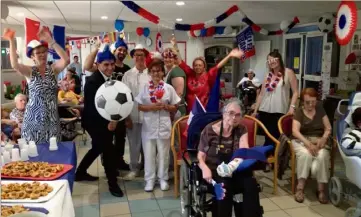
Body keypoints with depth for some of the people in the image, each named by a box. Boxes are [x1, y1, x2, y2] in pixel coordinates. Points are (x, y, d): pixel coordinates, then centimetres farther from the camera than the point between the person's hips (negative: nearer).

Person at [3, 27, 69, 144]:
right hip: (34, 118, -1)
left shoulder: (53, 69, 1)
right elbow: (14, 65, -22)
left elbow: (66, 60, -19)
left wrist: (51, 41, -22)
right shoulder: (30, 72, -2)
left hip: (52, 118, 1)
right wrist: (12, 41, -24)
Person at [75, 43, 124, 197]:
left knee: (97, 148, 22)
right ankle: (112, 183, 10)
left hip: (106, 121, 9)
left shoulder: (109, 79, 2)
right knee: (109, 150, -6)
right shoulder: (92, 81, -22)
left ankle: (80, 172, 41)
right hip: (94, 122, -9)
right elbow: (90, 107, -24)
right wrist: (107, 123, -27)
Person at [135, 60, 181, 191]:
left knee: (163, 153, 9)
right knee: (149, 153, 6)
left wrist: (165, 106, -15)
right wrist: (151, 107, -15)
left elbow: (175, 107, 4)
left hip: (164, 125, 0)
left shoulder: (169, 88, 0)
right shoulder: (145, 88, 2)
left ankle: (163, 178, 23)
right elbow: (140, 106, 2)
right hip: (149, 125, 1)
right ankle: (149, 180, 19)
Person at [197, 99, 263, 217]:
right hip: (214, 170, -2)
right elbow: (200, 156, -2)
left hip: (235, 170, 2)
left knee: (251, 184, -28)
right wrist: (205, 168, -25)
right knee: (224, 186, -34)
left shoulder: (241, 130, 5)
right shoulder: (209, 130, -3)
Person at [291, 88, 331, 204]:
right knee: (306, 154, -36)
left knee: (322, 156, -32)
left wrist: (323, 139, -14)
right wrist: (308, 143, -29)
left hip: (319, 141, 2)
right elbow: (295, 131, -13)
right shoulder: (299, 112, 2)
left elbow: (328, 128, 8)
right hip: (302, 141, -2)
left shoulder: (320, 109, 12)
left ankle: (321, 189, -21)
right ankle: (300, 188, -26)